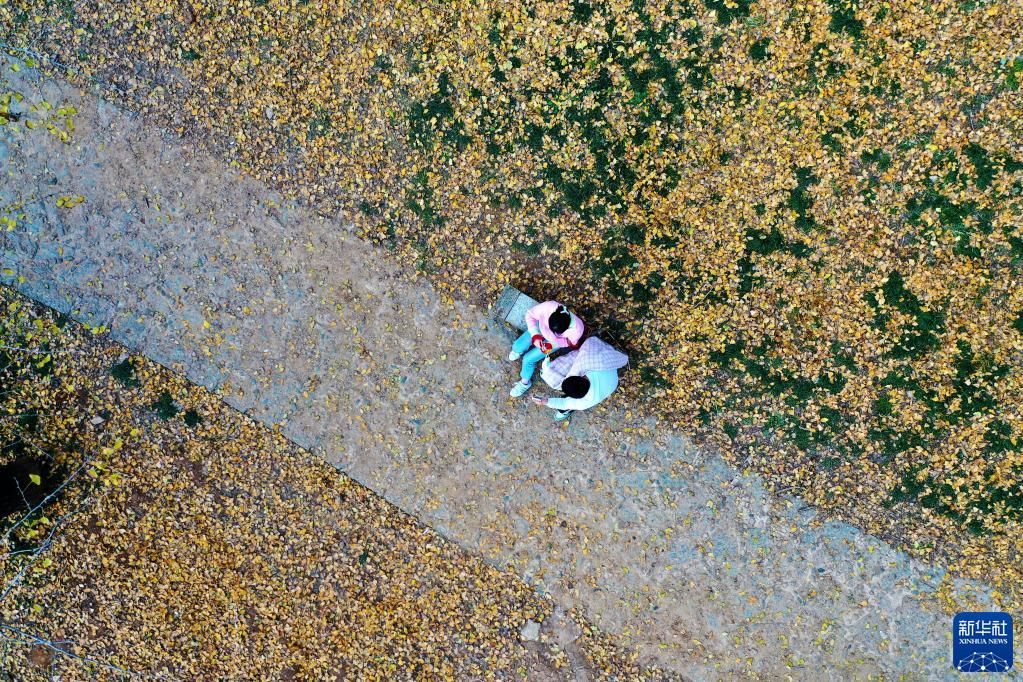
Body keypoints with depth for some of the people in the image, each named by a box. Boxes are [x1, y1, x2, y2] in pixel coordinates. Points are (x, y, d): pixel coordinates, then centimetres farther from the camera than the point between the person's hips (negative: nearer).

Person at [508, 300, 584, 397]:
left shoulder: (577, 328, -43)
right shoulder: (548, 307, -43)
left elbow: (570, 341, -17)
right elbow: (530, 315, -23)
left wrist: (552, 345, -29)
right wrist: (535, 335, -31)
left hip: (555, 341, -2)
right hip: (540, 328, 2)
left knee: (528, 359, -3)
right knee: (518, 346, -2)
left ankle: (525, 382, 29)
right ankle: (519, 350, 39)